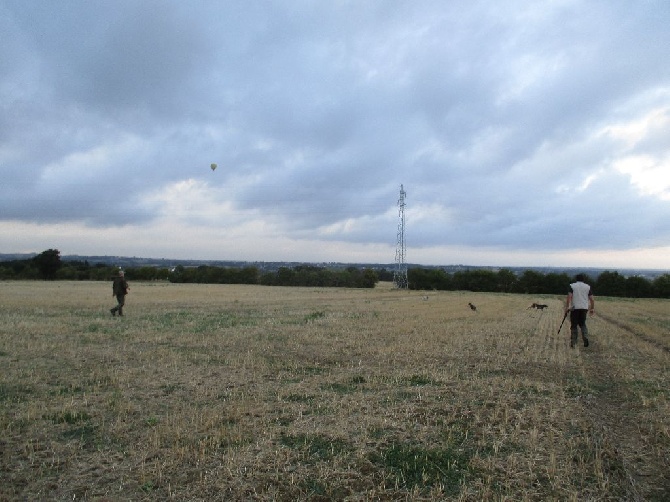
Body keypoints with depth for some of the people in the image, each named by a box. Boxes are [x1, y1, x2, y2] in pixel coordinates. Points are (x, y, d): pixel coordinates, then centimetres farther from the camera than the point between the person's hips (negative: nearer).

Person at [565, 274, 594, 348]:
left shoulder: (572, 286, 1)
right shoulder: (587, 287, 9)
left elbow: (569, 297, -11)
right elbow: (591, 299, 4)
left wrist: (567, 307, -10)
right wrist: (592, 308, 13)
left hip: (574, 308, -2)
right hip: (584, 308, 2)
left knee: (574, 325, 5)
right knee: (583, 324, 17)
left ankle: (573, 342, 5)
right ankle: (585, 338, -5)